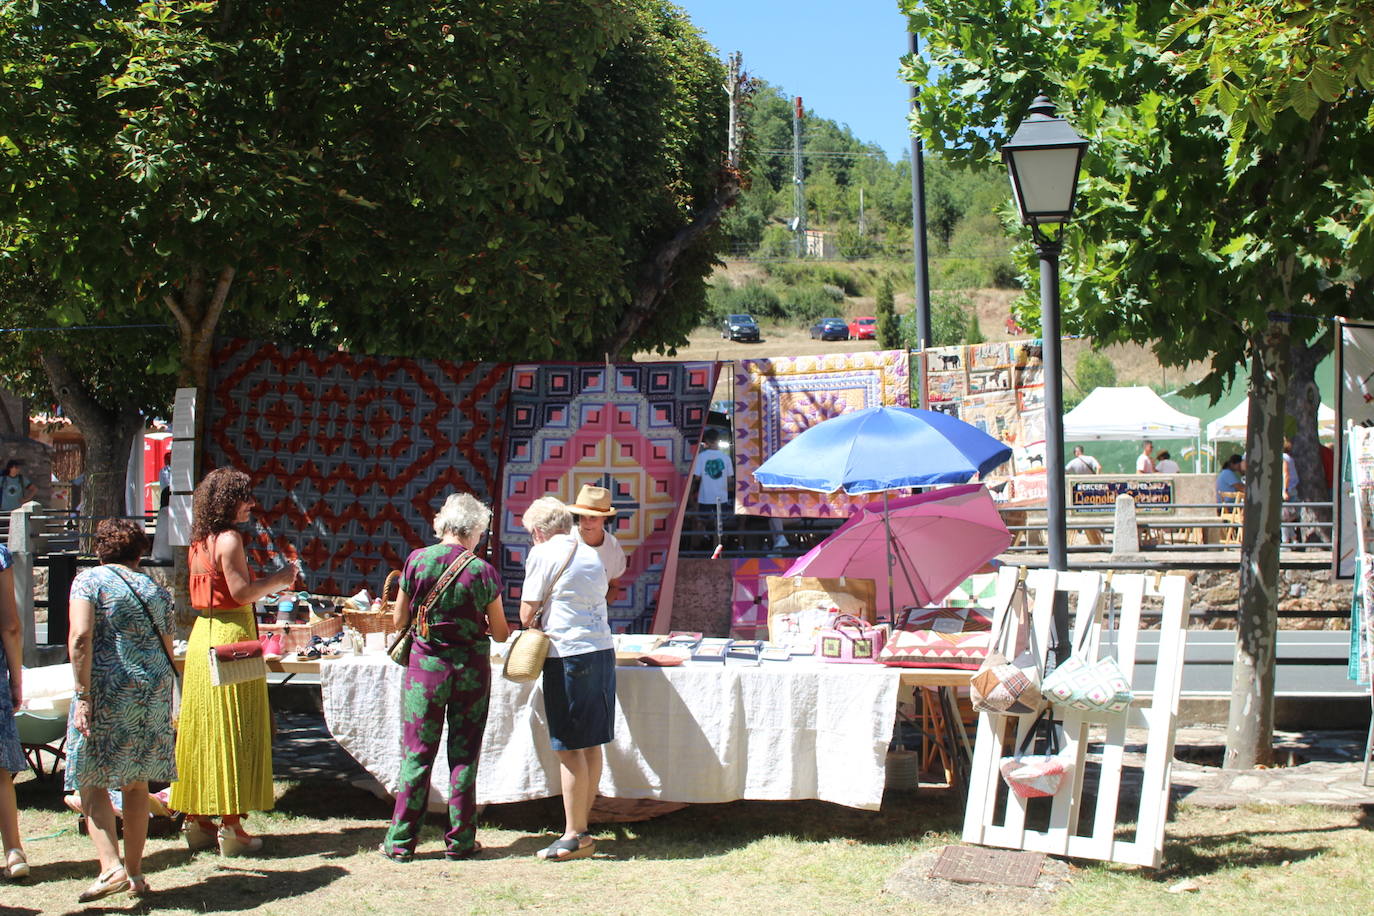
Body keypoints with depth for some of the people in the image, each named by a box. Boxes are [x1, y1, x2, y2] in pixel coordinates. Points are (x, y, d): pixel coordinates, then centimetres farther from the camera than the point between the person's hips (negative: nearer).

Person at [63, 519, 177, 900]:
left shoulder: (89, 580, 0)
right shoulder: (155, 591, 14)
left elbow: (81, 636, -14)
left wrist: (83, 697, -15)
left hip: (107, 689, -5)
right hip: (154, 694, 5)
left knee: (92, 783, 3)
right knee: (137, 783, 14)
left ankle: (112, 867, -12)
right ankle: (135, 873, 17)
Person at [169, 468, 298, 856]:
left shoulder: (199, 541, 13)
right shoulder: (229, 539, -13)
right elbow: (241, 591, -18)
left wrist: (270, 587, 20)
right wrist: (279, 579, -3)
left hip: (201, 636, 8)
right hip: (231, 636, -8)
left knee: (201, 730, 11)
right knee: (233, 732, -3)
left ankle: (196, 820, 17)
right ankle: (230, 824, 0)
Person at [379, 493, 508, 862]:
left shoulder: (417, 560, -6)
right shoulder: (483, 571, -8)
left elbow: (399, 620, 1)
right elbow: (501, 633, -1)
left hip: (426, 665, 1)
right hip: (472, 668, 0)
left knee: (417, 753, 6)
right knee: (464, 755, 9)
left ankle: (400, 841, 9)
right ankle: (460, 840, 14)